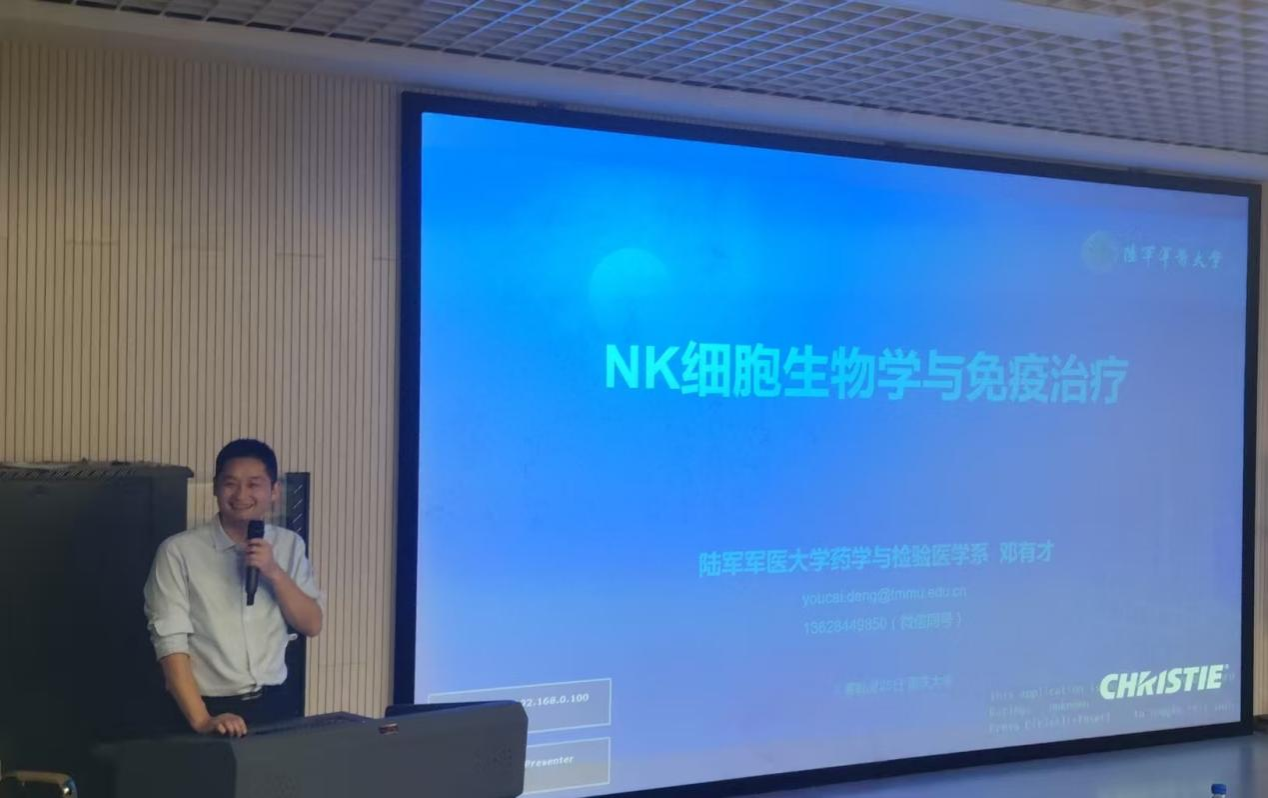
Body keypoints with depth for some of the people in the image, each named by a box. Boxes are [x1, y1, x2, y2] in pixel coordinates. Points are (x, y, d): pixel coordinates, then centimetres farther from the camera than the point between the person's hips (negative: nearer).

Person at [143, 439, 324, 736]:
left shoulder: (289, 545, 6)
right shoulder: (179, 551, -8)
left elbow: (312, 625, 3)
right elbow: (170, 641, -13)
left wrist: (274, 572, -12)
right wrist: (201, 720, -21)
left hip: (272, 706, 4)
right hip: (210, 709, -3)